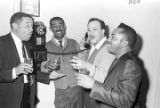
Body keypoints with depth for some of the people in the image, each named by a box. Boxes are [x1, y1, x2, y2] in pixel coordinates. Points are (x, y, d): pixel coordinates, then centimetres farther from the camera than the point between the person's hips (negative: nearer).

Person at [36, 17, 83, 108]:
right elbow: (42, 68, 2)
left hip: (76, 88, 2)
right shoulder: (46, 47, 3)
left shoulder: (74, 43, 7)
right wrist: (48, 67, -17)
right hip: (58, 91, -1)